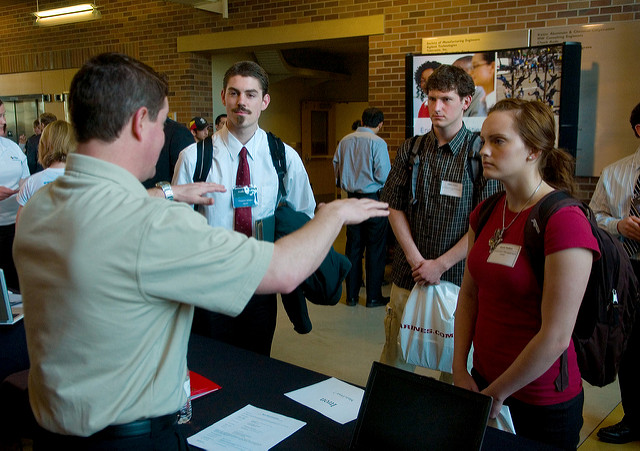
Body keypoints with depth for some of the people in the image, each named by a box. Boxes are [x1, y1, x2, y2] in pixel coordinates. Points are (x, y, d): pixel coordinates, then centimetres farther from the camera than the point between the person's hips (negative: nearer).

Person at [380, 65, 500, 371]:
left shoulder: (481, 154, -5)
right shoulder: (410, 150, 6)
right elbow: (395, 208, 5)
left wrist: (440, 265, -11)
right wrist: (416, 260, -5)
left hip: (458, 276, -3)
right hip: (408, 275, 3)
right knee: (396, 359, 11)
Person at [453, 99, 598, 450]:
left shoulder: (564, 220, -21)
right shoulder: (485, 213, 1)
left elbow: (556, 336, -22)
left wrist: (496, 394, -12)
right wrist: (460, 370, 1)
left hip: (543, 400, -6)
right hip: (483, 378, 6)